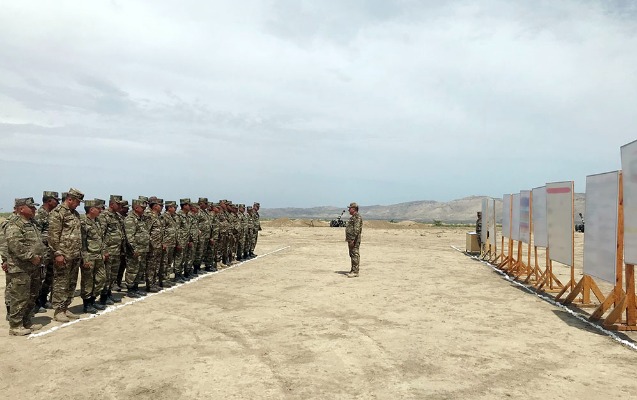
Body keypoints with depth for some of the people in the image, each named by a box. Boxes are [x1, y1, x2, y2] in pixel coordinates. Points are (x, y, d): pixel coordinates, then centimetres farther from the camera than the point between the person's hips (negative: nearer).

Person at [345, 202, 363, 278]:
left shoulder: (357, 217, -14)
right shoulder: (353, 217, 19)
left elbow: (356, 229, -23)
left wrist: (352, 239, -26)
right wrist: (348, 238, 23)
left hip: (354, 239, -11)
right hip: (351, 239, 11)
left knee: (355, 255, -9)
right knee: (352, 255, 13)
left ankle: (355, 272, -8)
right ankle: (353, 270, 18)